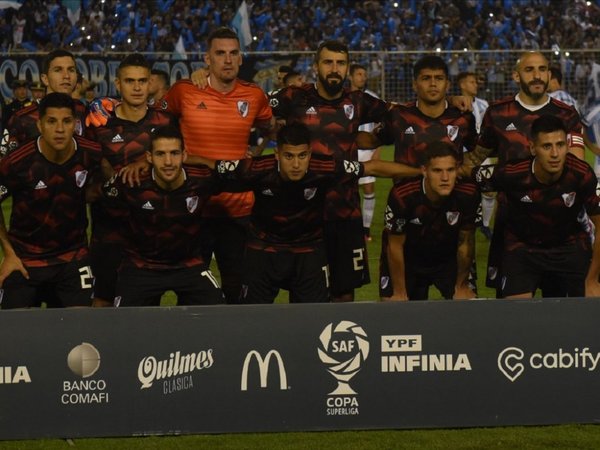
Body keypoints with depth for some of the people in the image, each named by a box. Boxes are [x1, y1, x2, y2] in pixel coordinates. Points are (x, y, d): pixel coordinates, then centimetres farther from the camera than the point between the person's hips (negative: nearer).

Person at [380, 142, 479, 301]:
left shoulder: (468, 195, -27)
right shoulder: (402, 196, -33)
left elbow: (466, 243, -11)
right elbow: (395, 246, -19)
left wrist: (461, 286, 0)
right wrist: (399, 293, -11)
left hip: (448, 259, 2)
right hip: (407, 261, -2)